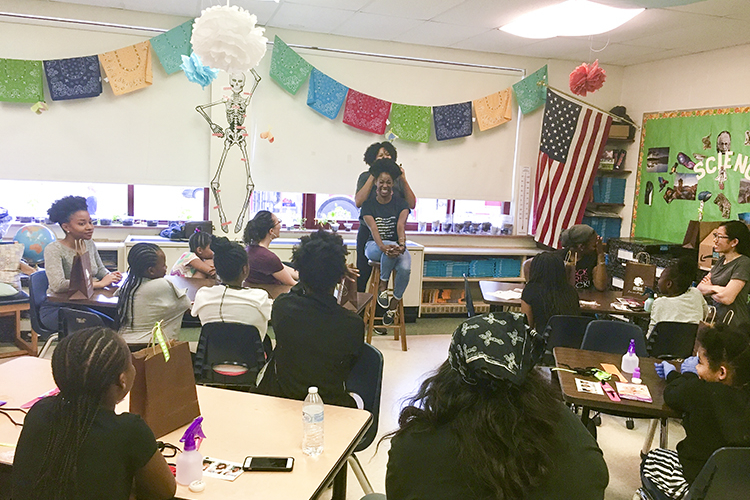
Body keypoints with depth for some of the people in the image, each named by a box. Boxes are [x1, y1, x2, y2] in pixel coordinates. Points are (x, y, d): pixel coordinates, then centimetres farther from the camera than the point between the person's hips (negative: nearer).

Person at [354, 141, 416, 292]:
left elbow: (411, 204, 1)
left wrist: (403, 180, -7)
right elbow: (358, 202, -12)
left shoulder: (397, 178, 9)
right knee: (363, 273, 0)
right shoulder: (366, 176, 4)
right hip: (368, 232, -1)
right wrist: (373, 177, -12)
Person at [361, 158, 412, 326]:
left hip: (396, 245, 2)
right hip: (374, 246, -2)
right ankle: (383, 286, -17)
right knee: (390, 247, -39)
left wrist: (402, 244, -38)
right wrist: (384, 247, -38)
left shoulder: (400, 203, 2)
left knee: (405, 268, -31)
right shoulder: (369, 205, -1)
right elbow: (373, 228, -18)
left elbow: (401, 226, -16)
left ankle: (394, 303, -7)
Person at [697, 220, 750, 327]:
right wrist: (714, 288, -10)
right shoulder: (721, 260, 13)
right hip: (716, 319, 7)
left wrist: (709, 290, -2)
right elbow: (699, 288, 10)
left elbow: (727, 298, -21)